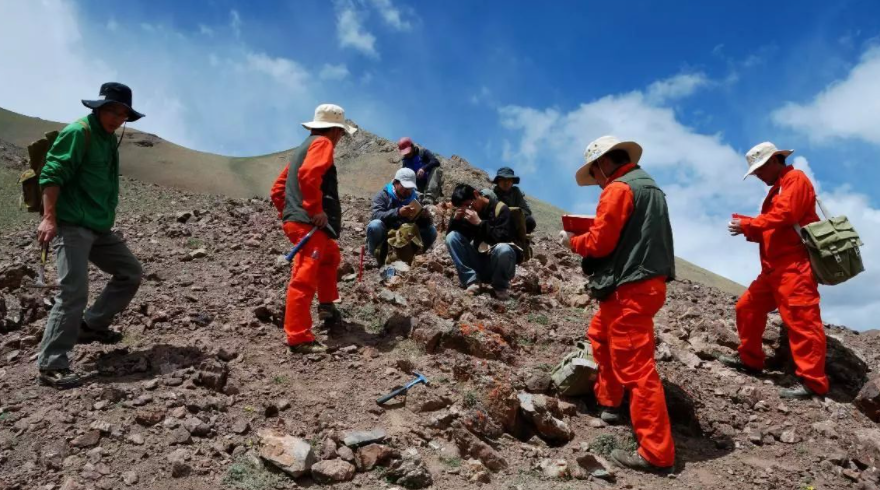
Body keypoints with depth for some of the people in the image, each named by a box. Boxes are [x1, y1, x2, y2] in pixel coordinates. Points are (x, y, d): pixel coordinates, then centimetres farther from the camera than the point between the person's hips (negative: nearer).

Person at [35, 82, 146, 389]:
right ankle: (51, 366, -6)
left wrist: (107, 219, 25)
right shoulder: (78, 133, -11)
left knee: (131, 273, 14)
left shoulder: (109, 138, 16)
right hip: (72, 226, -9)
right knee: (73, 293, -14)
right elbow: (51, 175, -18)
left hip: (100, 228, 9)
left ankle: (91, 326, 23)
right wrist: (49, 218, -25)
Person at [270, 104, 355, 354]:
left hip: (296, 220, 10)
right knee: (305, 278, -11)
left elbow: (278, 189, 25)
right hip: (309, 224, -10)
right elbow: (308, 174, -25)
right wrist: (316, 210, -21)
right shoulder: (322, 143, -4)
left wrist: (287, 212, 24)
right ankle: (299, 338, -11)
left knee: (331, 255, 31)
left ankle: (327, 307, 38)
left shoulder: (302, 148, 24)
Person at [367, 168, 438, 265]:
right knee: (375, 225, -34)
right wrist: (398, 212, -41)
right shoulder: (383, 195, -8)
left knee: (431, 231, -14)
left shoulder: (414, 198, 4)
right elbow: (376, 215, -25)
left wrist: (425, 217, -23)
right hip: (384, 241, -3)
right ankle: (380, 257, -11)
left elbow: (421, 223, 2)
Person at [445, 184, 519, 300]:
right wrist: (456, 219, -15)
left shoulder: (500, 209, -12)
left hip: (498, 264, -4)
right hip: (479, 262, 5)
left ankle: (500, 286, -9)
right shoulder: (469, 212, 5)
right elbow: (449, 233, 2)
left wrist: (480, 223, -28)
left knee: (504, 249, -38)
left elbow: (503, 238, -25)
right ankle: (472, 280, -13)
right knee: (452, 237, -13)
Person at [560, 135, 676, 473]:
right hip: (646, 282, 10)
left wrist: (572, 241, 4)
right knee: (600, 334, 28)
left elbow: (599, 243, -15)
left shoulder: (618, 189, -12)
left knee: (636, 368, -8)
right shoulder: (649, 187, 18)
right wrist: (587, 234, 15)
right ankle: (608, 401, 40)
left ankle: (656, 453, -4)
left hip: (630, 288, -10)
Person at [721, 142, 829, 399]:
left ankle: (812, 381, -14)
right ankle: (750, 358, 25)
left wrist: (748, 225, -11)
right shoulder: (777, 189, 26)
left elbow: (784, 216, -19)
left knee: (800, 319, -14)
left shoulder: (795, 179, -4)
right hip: (775, 267, 10)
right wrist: (748, 228, 4)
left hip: (794, 265, -10)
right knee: (747, 307, 13)